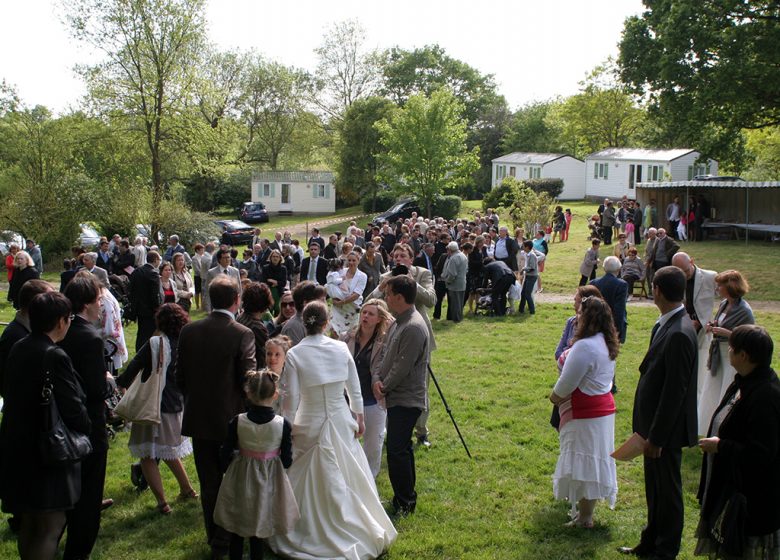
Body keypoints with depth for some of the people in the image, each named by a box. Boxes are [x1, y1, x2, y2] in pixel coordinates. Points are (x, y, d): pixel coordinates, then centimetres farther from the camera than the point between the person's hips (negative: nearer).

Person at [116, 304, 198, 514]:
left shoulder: (154, 344, -15)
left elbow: (133, 368, -13)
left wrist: (120, 383, 3)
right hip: (177, 408, 6)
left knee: (148, 456, 4)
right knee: (170, 450, 26)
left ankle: (162, 502, 2)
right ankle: (187, 489, 32)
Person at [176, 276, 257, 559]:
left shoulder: (189, 331, -3)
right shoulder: (242, 334, -16)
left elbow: (180, 376, 2)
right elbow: (248, 379, -17)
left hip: (198, 419, 4)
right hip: (231, 419, -4)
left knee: (209, 482, 15)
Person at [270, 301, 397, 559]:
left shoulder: (294, 355, -14)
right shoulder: (341, 348, -7)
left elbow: (291, 399, -12)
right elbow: (354, 388, 1)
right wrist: (359, 418, 14)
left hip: (310, 426, -2)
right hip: (341, 422, 2)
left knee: (312, 481, 12)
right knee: (348, 477, 17)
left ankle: (312, 531, 24)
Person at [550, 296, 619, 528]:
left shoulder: (585, 346, -25)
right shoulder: (606, 343, 7)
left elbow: (566, 385, -20)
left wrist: (554, 396, -2)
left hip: (585, 415, -10)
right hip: (602, 408, 10)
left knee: (584, 464, 0)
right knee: (592, 463, 18)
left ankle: (585, 517, 9)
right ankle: (585, 507, 30)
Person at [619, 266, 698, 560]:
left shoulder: (679, 334, -26)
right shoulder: (666, 325, 3)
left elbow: (675, 391, -25)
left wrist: (657, 436, -19)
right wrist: (649, 430, 15)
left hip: (666, 427, -9)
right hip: (654, 424, 9)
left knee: (667, 491, 8)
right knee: (654, 488, 22)